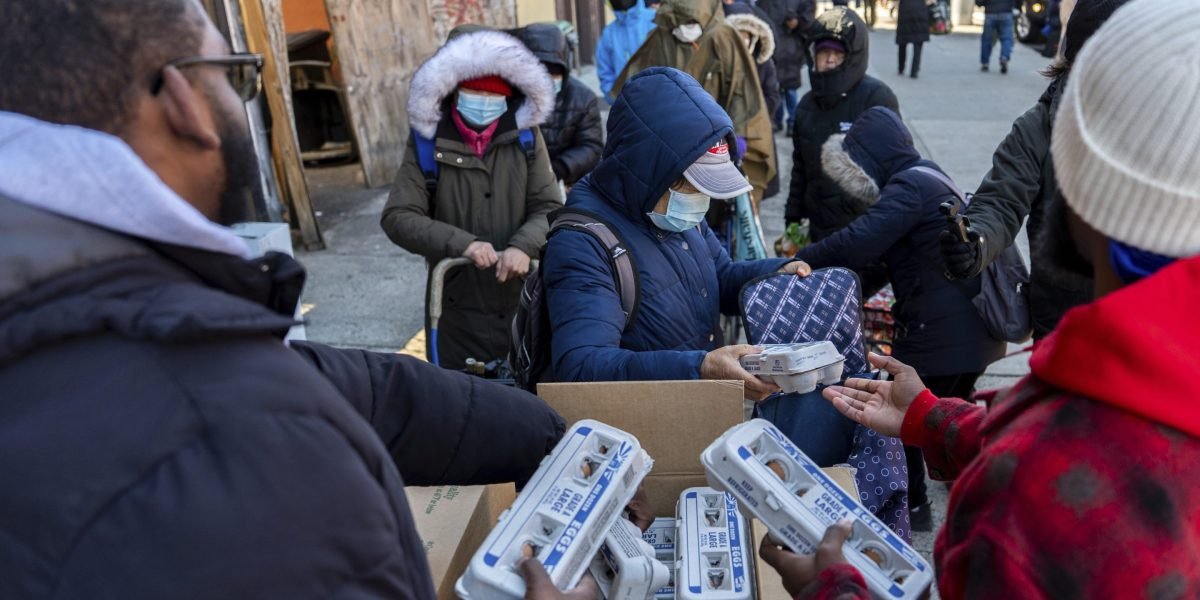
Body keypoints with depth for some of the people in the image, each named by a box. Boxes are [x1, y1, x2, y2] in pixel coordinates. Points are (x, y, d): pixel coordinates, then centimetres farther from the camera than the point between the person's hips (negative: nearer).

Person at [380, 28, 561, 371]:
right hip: (457, 308, -1)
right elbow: (397, 218, -7)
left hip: (522, 301, 2)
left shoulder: (525, 137, 0)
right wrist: (460, 243, -21)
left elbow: (550, 208, -1)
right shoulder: (429, 143, -4)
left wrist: (523, 245, -21)